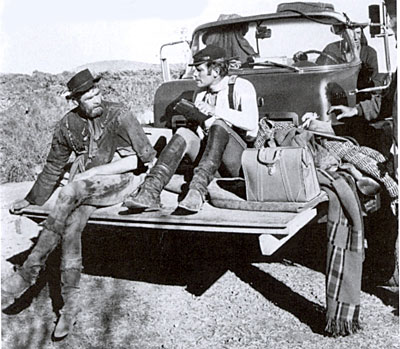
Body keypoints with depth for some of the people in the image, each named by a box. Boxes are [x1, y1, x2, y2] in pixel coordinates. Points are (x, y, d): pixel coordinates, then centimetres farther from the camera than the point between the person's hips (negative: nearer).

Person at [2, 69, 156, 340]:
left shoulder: (119, 116, -6)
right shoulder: (69, 124, 6)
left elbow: (146, 155, -8)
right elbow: (54, 166, 16)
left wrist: (96, 169, -13)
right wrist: (32, 200, 15)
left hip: (120, 181, -4)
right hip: (87, 186, 4)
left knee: (71, 192, -31)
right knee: (71, 228, -25)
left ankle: (30, 271, -24)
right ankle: (71, 305, -17)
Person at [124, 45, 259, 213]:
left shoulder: (241, 87, -1)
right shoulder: (201, 93, 18)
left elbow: (251, 123, -18)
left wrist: (215, 110, -19)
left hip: (240, 161, -5)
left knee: (219, 125, -31)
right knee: (184, 133, -20)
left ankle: (197, 190, -45)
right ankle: (151, 191, -36)